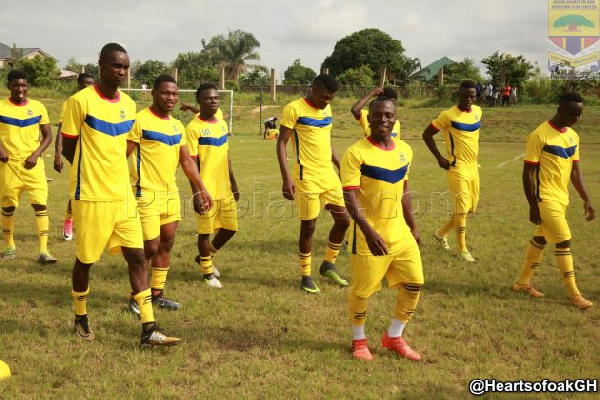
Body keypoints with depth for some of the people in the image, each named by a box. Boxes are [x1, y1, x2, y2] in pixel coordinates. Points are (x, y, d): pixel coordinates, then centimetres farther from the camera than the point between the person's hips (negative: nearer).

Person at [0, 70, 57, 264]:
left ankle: (43, 250, -8)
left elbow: (47, 135, 7)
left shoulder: (38, 107, 3)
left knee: (40, 204, -9)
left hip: (33, 164, 0)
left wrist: (36, 154, -7)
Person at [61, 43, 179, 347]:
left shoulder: (128, 104, 7)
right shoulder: (80, 102, -11)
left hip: (123, 195, 5)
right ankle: (81, 319, 31)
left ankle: (149, 329, 1)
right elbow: (68, 149, -4)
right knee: (85, 260, 8)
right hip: (90, 196, -5)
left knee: (136, 256, 0)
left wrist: (109, 171, 8)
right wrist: (95, 173, 4)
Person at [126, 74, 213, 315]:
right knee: (150, 247, -6)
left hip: (170, 193, 7)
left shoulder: (177, 126, 12)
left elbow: (186, 161, 17)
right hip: (146, 193, -7)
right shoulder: (140, 121, -11)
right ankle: (135, 298, 10)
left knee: (167, 243, 12)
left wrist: (202, 190, 13)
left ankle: (157, 294, 26)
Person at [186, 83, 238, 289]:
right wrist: (196, 193, -16)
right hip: (206, 191, -7)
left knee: (230, 228, 11)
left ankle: (205, 256, 35)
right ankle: (207, 272, 20)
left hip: (225, 189, 7)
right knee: (205, 231, 3)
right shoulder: (194, 128, -10)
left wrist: (233, 184, 17)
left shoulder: (222, 124, 11)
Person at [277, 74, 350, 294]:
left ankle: (328, 265, 28)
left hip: (329, 175, 7)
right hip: (307, 178, -7)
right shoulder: (294, 109, -11)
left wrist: (341, 167, 20)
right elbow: (281, 143, -12)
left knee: (344, 220, 9)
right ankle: (305, 276, 15)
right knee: (308, 226, 0)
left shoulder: (327, 109, 10)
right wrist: (286, 178, -19)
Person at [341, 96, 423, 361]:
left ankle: (393, 337, 26)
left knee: (414, 284, 8)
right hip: (369, 236, -6)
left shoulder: (404, 150, 6)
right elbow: (350, 197, -21)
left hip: (400, 233, 6)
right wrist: (369, 232, -30)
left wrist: (413, 227, 18)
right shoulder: (356, 153, -15)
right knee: (362, 290, 3)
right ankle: (359, 340, 28)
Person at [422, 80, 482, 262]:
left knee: (471, 207, 13)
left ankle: (441, 233, 31)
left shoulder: (477, 111, 7)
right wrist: (439, 158, -11)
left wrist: (473, 156, 16)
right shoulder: (448, 115, -13)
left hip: (473, 166, 7)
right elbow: (427, 134, -7)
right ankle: (462, 250, 1)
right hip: (457, 167, -7)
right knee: (462, 207, -9)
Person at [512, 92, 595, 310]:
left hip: (561, 199, 8)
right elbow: (528, 172, -14)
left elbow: (575, 171, 14)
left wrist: (586, 200, 8)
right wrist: (533, 206, -15)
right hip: (545, 198, -8)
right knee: (564, 241, -7)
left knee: (540, 239, 15)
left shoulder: (573, 136, 8)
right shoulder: (539, 135, -16)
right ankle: (573, 293, 1)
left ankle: (523, 282, 28)